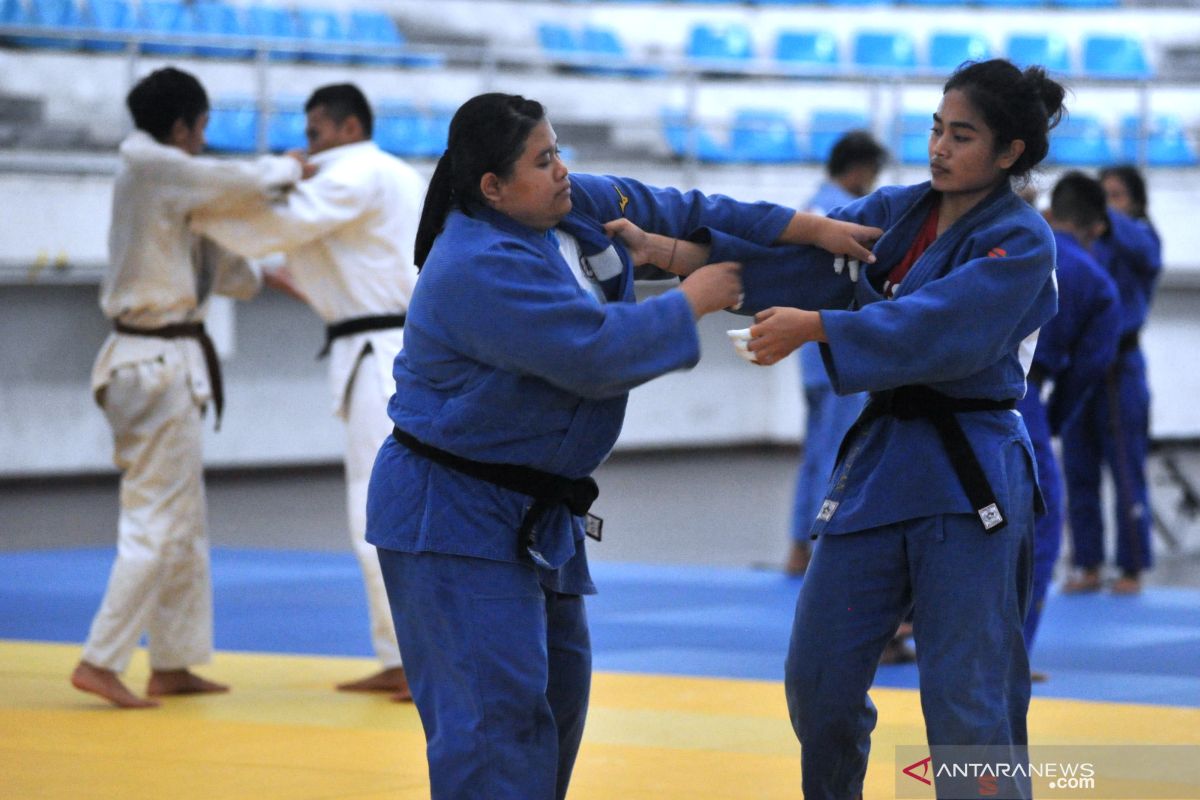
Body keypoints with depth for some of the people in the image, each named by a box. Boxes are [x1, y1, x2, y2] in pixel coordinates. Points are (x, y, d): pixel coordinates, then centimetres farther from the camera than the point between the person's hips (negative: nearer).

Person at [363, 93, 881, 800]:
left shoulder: (576, 206, 3)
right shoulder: (481, 270, -25)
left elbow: (680, 214, 11)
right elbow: (599, 352, -29)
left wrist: (810, 229, 5)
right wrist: (694, 300, -15)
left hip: (535, 512, 10)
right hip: (454, 516, -10)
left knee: (559, 687, 16)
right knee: (496, 708, -14)